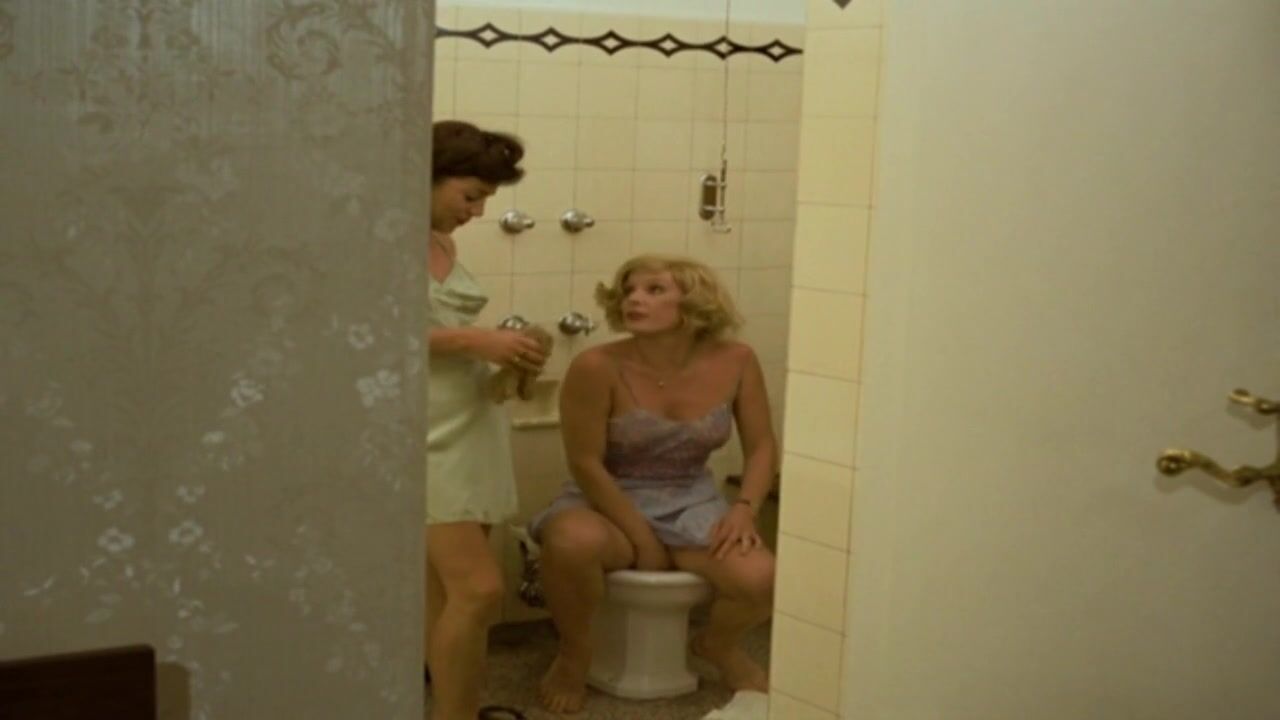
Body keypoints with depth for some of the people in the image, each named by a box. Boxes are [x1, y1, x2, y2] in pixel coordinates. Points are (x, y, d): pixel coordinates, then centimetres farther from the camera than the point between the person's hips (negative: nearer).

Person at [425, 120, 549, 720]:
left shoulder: (444, 243, 14)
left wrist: (500, 355, 2)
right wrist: (478, 340, -20)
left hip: (470, 427, 8)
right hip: (426, 436, -8)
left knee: (446, 591, 11)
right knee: (478, 589, -15)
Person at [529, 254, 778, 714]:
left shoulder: (734, 362, -9)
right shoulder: (597, 367, -20)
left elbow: (762, 447, 2)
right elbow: (586, 464, -15)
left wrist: (745, 508, -15)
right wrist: (642, 541, -14)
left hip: (691, 503, 3)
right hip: (608, 502, -3)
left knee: (761, 580, -24)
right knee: (571, 543, -39)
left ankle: (718, 644, 15)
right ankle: (574, 652, -5)